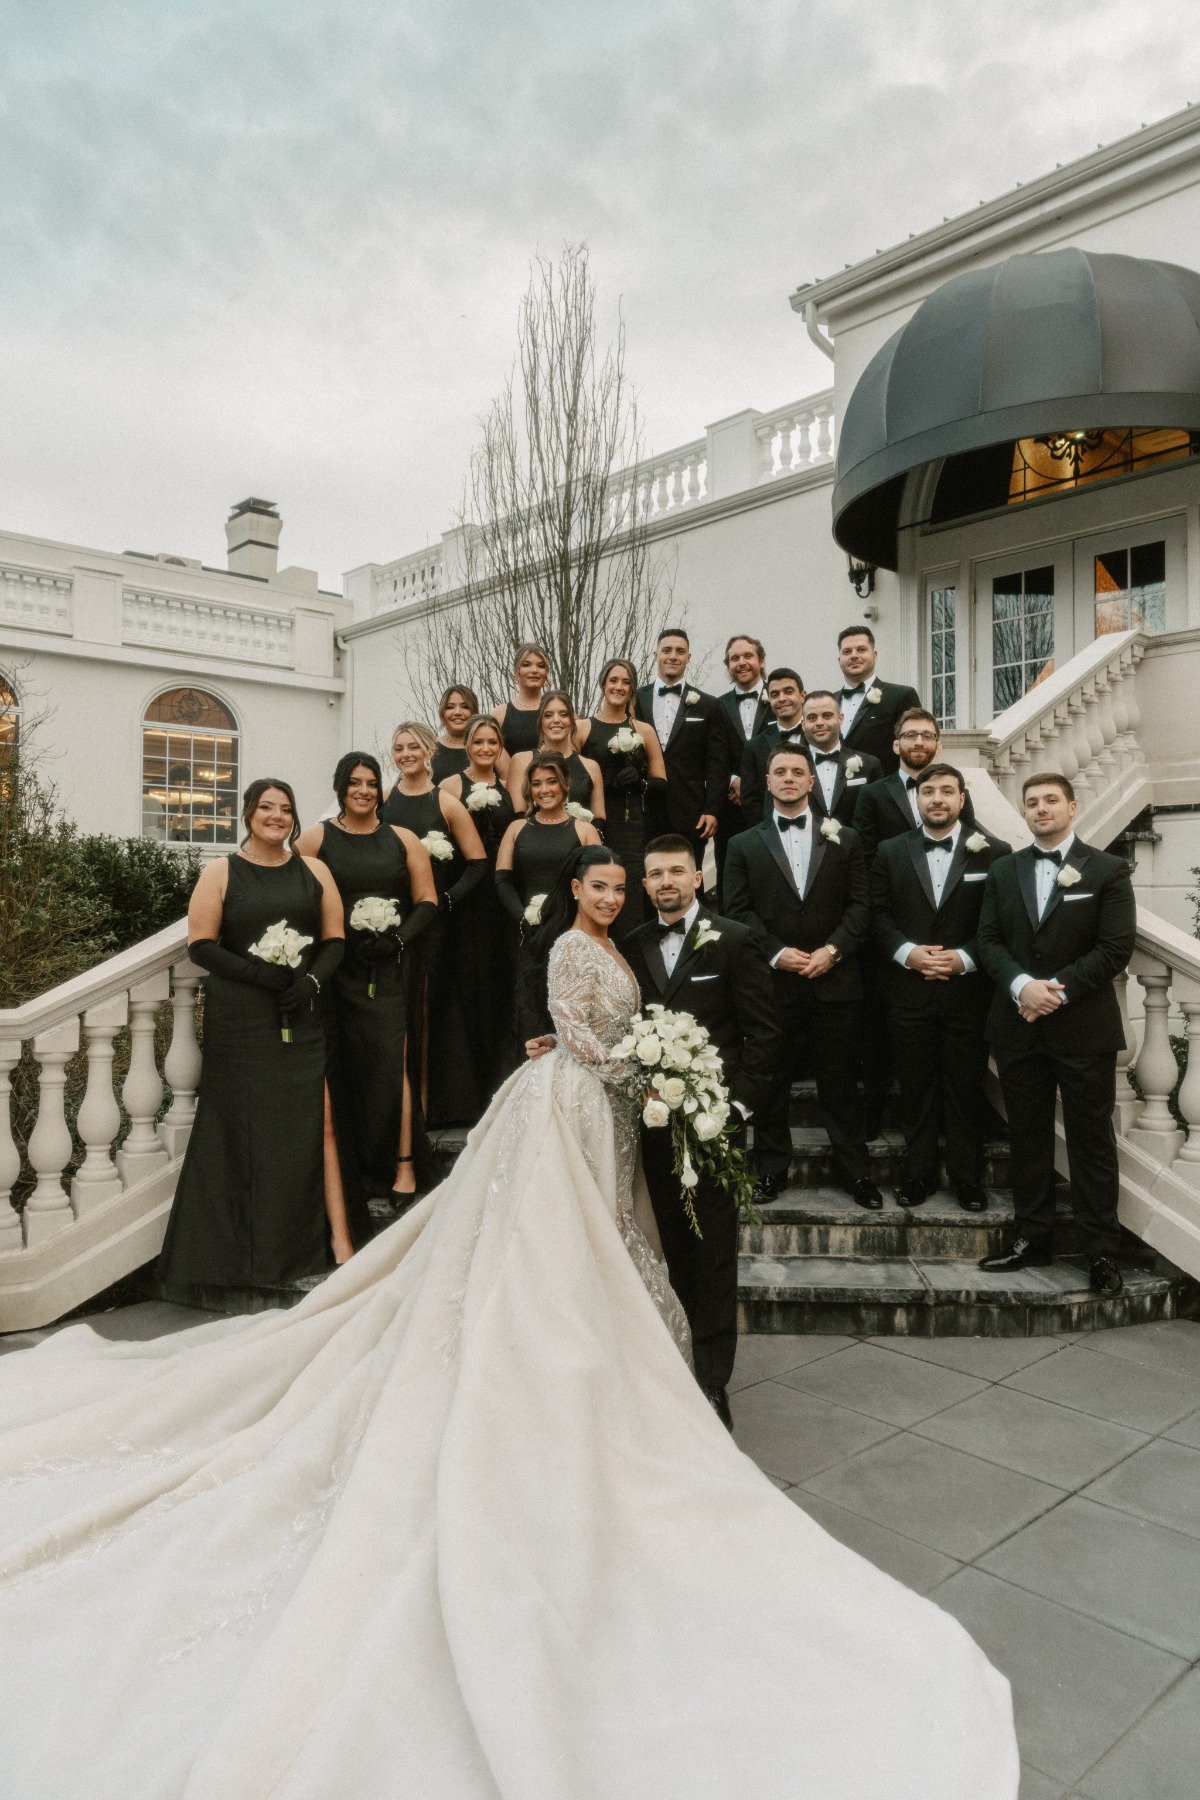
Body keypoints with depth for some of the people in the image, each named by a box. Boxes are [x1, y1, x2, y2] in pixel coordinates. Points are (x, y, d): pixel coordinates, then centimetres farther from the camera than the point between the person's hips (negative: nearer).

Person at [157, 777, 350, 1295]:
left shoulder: (313, 870, 10)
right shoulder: (220, 872, 3)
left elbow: (334, 939, 9)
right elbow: (200, 945, -3)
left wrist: (311, 980, -10)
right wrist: (259, 973, -16)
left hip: (302, 1018, 2)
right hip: (240, 1019, -1)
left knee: (318, 1123, -2)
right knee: (244, 1129, 3)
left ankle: (339, 1241, 3)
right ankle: (247, 1251, 16)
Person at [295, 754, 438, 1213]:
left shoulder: (403, 840, 10)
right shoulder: (314, 838, 6)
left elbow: (427, 902, 8)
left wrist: (398, 939, -7)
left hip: (386, 971, 0)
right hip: (333, 972, 0)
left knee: (389, 1063, -7)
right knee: (339, 1068, 1)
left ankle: (402, 1166, 0)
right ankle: (347, 1171, 12)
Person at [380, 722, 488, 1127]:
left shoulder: (446, 804, 2)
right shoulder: (380, 802, 9)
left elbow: (478, 863, 0)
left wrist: (447, 899, -10)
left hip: (432, 923, -2)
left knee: (427, 1012, 1)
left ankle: (429, 1101, 8)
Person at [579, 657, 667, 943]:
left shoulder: (644, 731, 13)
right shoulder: (583, 728, 9)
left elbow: (661, 782, 12)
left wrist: (640, 782, -8)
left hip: (633, 826, 1)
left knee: (631, 904, -7)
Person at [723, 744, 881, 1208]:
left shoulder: (843, 840, 11)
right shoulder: (745, 845, 9)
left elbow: (860, 905, 4)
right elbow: (738, 910, 1)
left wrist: (833, 949, -11)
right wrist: (776, 952, -12)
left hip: (835, 980, 0)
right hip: (773, 981, 0)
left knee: (840, 1083, 7)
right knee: (771, 1082, 7)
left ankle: (855, 1170, 18)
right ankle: (770, 1169, 20)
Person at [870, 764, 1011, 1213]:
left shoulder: (993, 852, 0)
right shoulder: (890, 852, 7)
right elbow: (879, 914, 4)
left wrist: (964, 958, -14)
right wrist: (908, 952, -11)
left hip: (967, 989, -1)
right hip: (908, 990, 2)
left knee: (966, 1088, 7)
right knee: (915, 1087, 10)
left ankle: (967, 1177, 21)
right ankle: (918, 1173, 22)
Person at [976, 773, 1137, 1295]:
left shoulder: (1107, 870, -1)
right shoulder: (1004, 872, 11)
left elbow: (1116, 947, -7)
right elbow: (988, 939, 5)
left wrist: (1058, 992, -15)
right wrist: (1021, 985, -13)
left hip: (1084, 1027, -3)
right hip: (1019, 1024, 4)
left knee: (1091, 1139, 3)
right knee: (1028, 1136, 10)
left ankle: (1100, 1250, 12)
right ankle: (1031, 1237, 20)